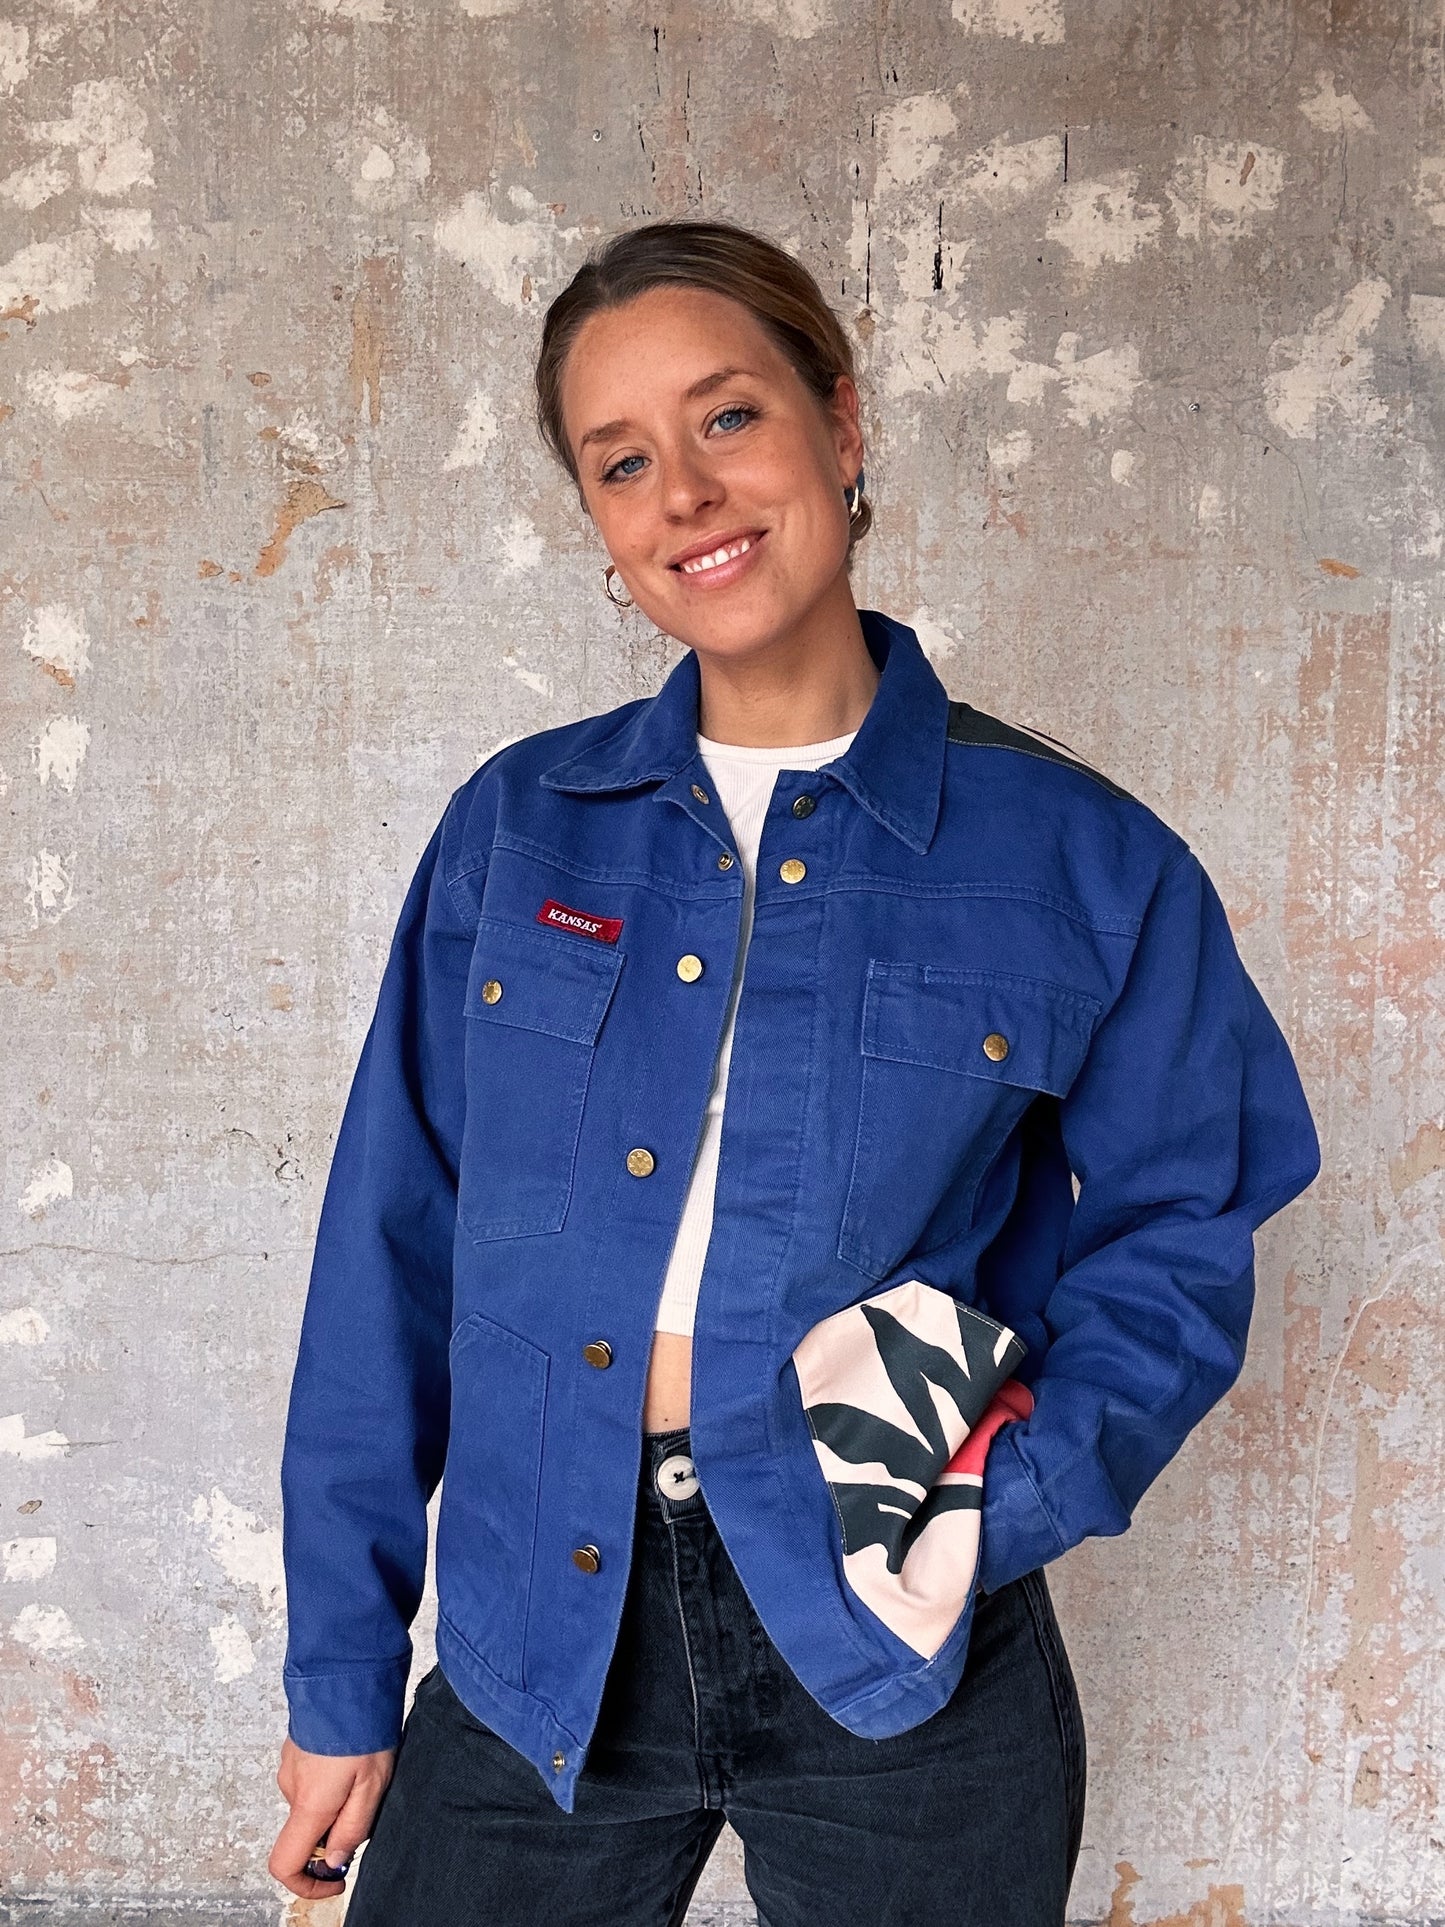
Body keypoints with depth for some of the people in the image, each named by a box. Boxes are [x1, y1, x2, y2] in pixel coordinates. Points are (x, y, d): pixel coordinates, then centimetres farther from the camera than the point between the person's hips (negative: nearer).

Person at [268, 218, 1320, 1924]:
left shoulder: (1082, 865, -4)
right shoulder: (516, 826, 1)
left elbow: (1174, 1243, 2)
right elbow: (392, 1255, 3)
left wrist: (995, 1496, -15)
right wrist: (342, 1669, 5)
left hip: (898, 1667, -1)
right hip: (541, 1645, 2)